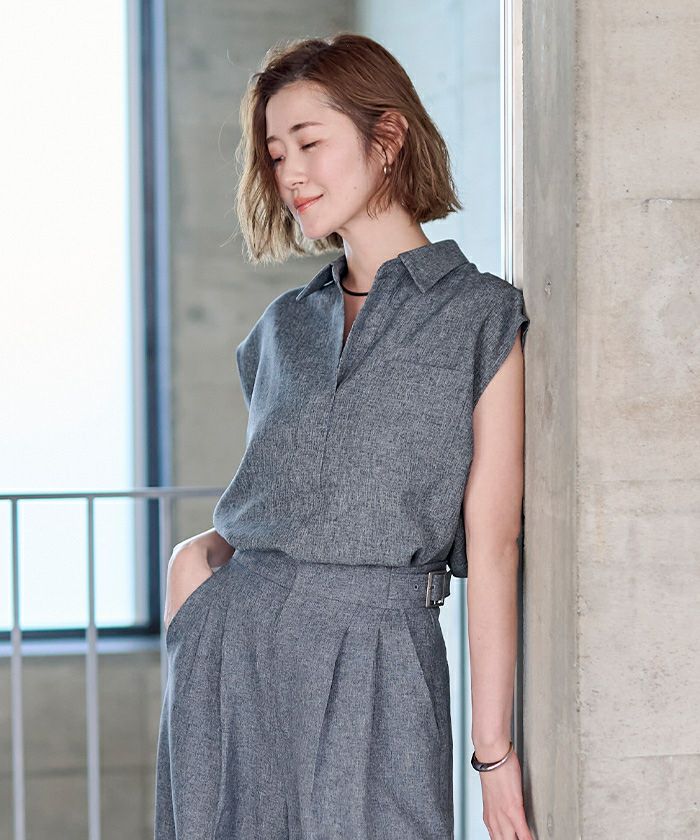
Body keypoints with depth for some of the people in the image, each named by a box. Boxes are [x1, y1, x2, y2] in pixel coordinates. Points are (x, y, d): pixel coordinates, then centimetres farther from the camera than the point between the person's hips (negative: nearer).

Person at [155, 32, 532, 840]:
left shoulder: (482, 318, -1)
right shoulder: (283, 326, 13)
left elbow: (491, 542, -5)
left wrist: (493, 745, -8)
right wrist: (191, 553, 0)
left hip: (379, 663, -4)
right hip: (234, 650, 5)